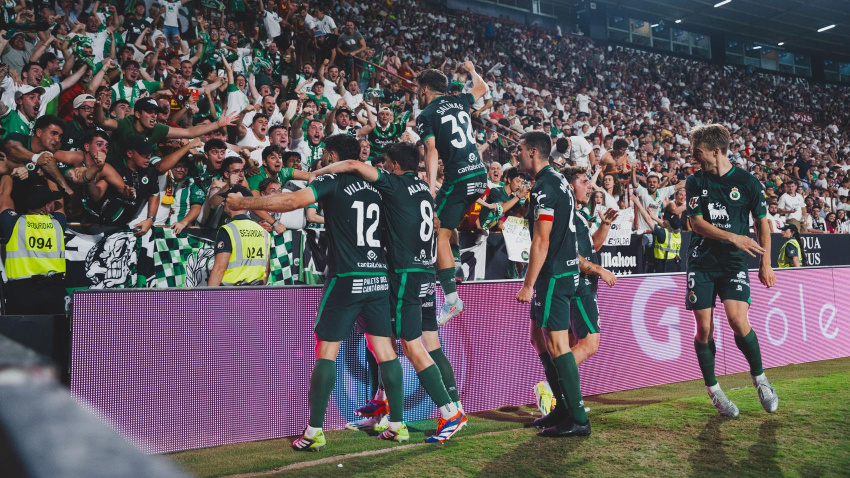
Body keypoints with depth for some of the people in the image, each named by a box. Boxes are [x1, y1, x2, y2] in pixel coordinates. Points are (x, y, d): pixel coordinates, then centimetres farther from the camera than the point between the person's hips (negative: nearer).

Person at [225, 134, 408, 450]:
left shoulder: (332, 181, -3)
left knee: (326, 350, 2)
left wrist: (241, 203, -10)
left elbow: (292, 201, -18)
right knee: (385, 350, 9)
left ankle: (314, 432, 4)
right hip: (380, 278, 5)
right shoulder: (374, 184, 14)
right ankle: (398, 425, 13)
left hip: (347, 279, -5)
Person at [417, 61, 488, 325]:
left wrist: (431, 187, -19)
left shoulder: (425, 116, -2)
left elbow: (432, 152, -14)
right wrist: (472, 70, 54)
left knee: (440, 235, -6)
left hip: (459, 179, -8)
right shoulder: (458, 101, 15)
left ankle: (451, 300, -11)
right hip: (480, 174, 8)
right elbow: (482, 88, 35)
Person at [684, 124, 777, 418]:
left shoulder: (748, 182, 2)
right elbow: (696, 222, -6)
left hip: (734, 262, -1)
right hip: (701, 262, 1)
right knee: (704, 329, -2)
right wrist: (733, 237, -19)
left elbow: (762, 223, 8)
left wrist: (765, 264, 4)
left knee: (738, 320, -16)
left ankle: (760, 379, 9)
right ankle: (713, 391, 15)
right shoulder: (695, 182, 4)